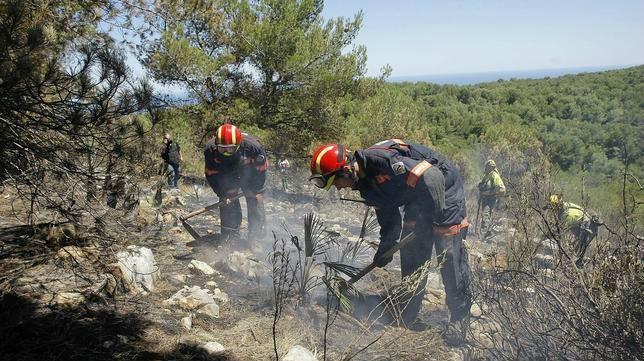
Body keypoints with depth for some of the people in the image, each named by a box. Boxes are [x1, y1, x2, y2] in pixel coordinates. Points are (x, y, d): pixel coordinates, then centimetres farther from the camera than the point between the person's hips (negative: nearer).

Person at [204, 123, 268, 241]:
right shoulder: (211, 149, -30)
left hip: (250, 174, -2)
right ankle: (229, 235, 7)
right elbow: (211, 174, -16)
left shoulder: (252, 146, -37)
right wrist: (222, 193, -19)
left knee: (255, 199, -8)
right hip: (226, 176, 2)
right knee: (227, 202, -5)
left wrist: (254, 189, -18)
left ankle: (257, 236, 0)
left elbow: (261, 169, -21)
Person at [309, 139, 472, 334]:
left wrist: (438, 217, -27)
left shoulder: (380, 158, -31)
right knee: (410, 253, 7)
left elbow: (432, 176, -33)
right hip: (416, 200, 9)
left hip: (444, 191, -9)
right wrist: (384, 250, 5)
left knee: (449, 253, -11)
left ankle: (459, 319, 2)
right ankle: (407, 316, 17)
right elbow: (389, 219, 10)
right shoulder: (366, 186, -1)